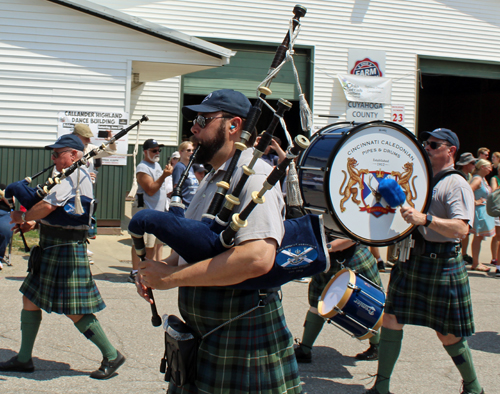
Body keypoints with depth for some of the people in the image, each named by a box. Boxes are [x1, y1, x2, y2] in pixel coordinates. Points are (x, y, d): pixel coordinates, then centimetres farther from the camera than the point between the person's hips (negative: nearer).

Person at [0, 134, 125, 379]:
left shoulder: (76, 174, -17)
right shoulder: (73, 176, 16)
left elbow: (48, 205, -26)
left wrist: (23, 217, -9)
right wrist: (34, 221, 6)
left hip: (66, 250, -11)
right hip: (53, 249, 11)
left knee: (74, 311, -4)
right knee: (30, 299, 13)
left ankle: (112, 356, 7)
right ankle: (24, 359, 23)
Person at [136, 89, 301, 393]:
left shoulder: (254, 176, -18)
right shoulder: (213, 178, 13)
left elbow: (257, 258, -32)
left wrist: (170, 277, -25)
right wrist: (162, 267, 0)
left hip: (243, 339, -9)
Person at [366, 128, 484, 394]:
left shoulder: (456, 185, -11)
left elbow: (461, 228, -26)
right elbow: (399, 215, 27)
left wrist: (425, 219, -38)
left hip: (441, 264, -7)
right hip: (410, 259, 7)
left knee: (448, 333, 3)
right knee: (391, 319, 6)